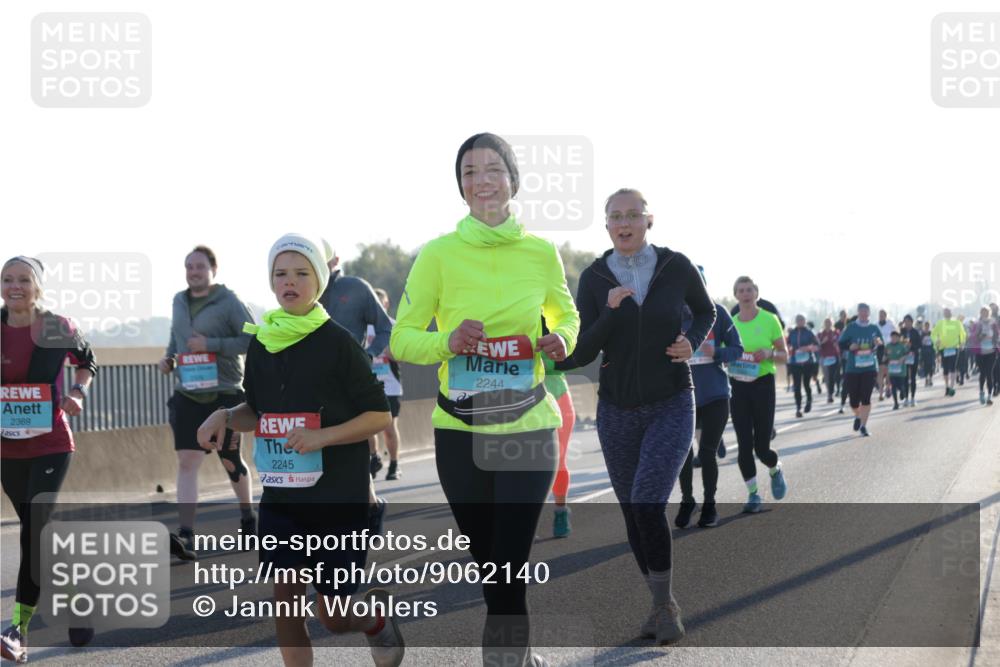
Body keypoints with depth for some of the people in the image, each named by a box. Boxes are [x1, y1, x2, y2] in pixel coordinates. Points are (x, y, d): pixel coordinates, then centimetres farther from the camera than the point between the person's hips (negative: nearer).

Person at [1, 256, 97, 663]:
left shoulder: (58, 329, -5)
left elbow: (86, 361, 14)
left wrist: (78, 393, -4)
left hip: (51, 446, -4)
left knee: (34, 531, -15)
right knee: (37, 532, 13)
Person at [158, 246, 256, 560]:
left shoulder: (229, 302, -8)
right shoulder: (179, 301, 10)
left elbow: (253, 340, -14)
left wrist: (212, 344, -21)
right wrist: (168, 357, 6)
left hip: (225, 394, -4)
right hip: (187, 394, 4)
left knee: (231, 461, 11)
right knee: (187, 461, -9)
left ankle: (248, 518, 36)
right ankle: (186, 535, -16)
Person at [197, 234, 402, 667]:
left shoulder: (338, 343, -9)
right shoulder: (261, 343, 6)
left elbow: (380, 416, -9)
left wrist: (322, 436, -21)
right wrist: (225, 416, -2)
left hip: (338, 499, -4)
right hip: (280, 497, 5)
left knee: (333, 617, 2)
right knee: (286, 605, -2)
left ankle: (378, 615, 36)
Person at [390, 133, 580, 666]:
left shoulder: (541, 253, -1)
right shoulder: (439, 254, -5)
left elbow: (565, 313, 17)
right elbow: (401, 340, -1)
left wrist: (561, 340, -5)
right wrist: (448, 342, -20)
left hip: (528, 428, -1)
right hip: (459, 431, 1)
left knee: (508, 571, -11)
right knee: (487, 563, 15)